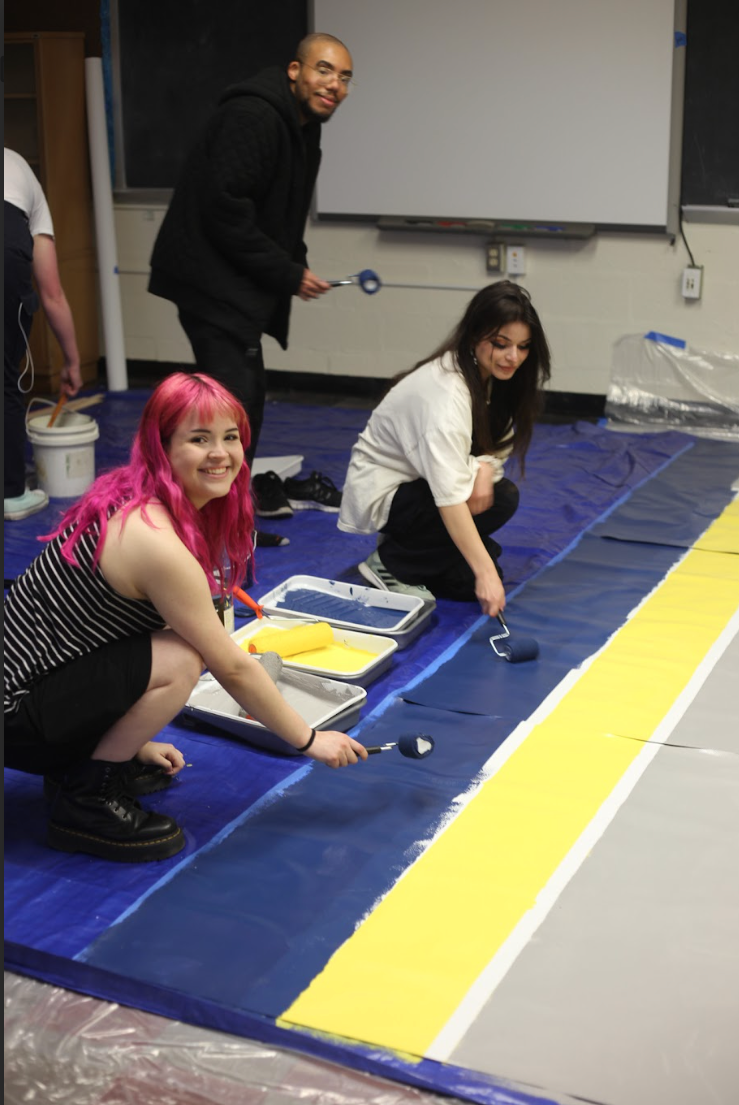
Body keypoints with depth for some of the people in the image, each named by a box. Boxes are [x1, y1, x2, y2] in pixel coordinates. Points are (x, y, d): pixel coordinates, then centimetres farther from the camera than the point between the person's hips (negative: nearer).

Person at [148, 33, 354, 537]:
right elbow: (225, 210, -25)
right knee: (232, 394, -14)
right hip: (211, 273, -11)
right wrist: (287, 273, -19)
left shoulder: (304, 128, 14)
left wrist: (296, 267, 3)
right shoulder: (252, 117, -19)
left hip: (242, 282, 11)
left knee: (248, 393, 18)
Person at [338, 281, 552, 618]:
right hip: (381, 494, -8)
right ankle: (390, 564, -11)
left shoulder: (489, 375, -7)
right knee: (501, 500, -24)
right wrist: (485, 572, -47)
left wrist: (485, 466, -23)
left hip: (418, 483, 8)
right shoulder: (445, 392, -33)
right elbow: (450, 498, -41)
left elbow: (496, 444, 2)